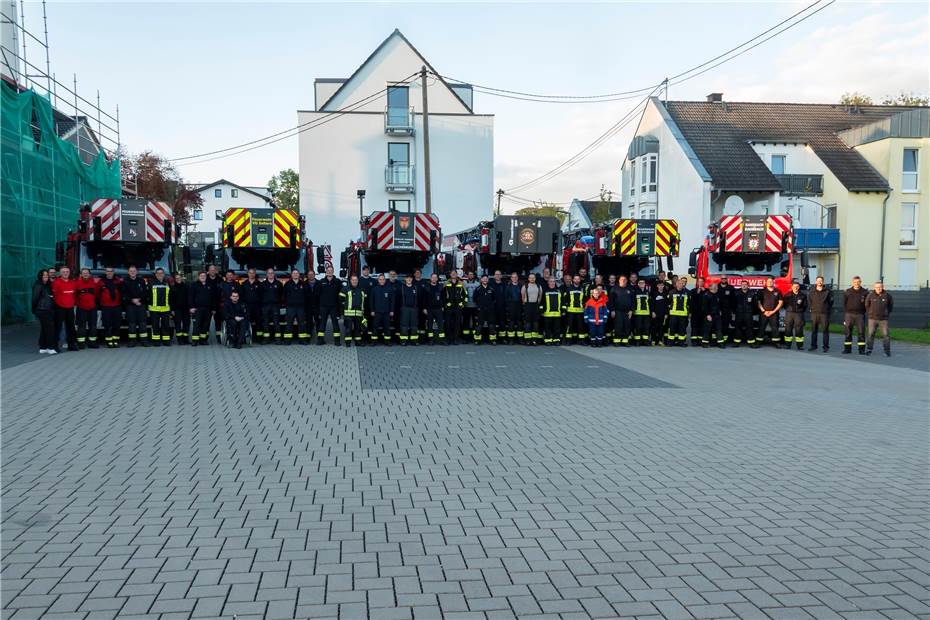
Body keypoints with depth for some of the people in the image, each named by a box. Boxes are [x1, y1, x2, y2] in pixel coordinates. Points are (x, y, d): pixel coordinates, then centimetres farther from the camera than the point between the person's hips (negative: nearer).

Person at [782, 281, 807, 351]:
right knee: (788, 329, -1)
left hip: (799, 314, -1)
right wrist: (788, 309, 6)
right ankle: (788, 344, 5)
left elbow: (805, 305, 10)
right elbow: (784, 303, 14)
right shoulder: (788, 295, 7)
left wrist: (801, 311, 3)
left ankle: (800, 345, 1)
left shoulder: (803, 295, 6)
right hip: (789, 313, 1)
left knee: (799, 329, -2)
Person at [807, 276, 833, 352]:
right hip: (814, 313, 2)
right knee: (813, 330, 5)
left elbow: (831, 302, 8)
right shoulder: (811, 291, 8)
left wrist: (829, 310, 5)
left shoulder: (828, 291, 3)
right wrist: (811, 308, 9)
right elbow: (809, 301, 16)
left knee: (825, 330, -1)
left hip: (824, 313, -2)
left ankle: (826, 346, 3)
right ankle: (813, 345, 13)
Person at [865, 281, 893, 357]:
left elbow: (891, 305, 15)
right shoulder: (871, 295, -5)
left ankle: (887, 351, 2)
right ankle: (869, 350, 9)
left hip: (883, 319, 0)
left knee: (885, 335, -2)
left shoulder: (887, 295, -2)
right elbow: (866, 305, 10)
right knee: (871, 334, 2)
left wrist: (887, 313, 13)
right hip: (872, 319, 0)